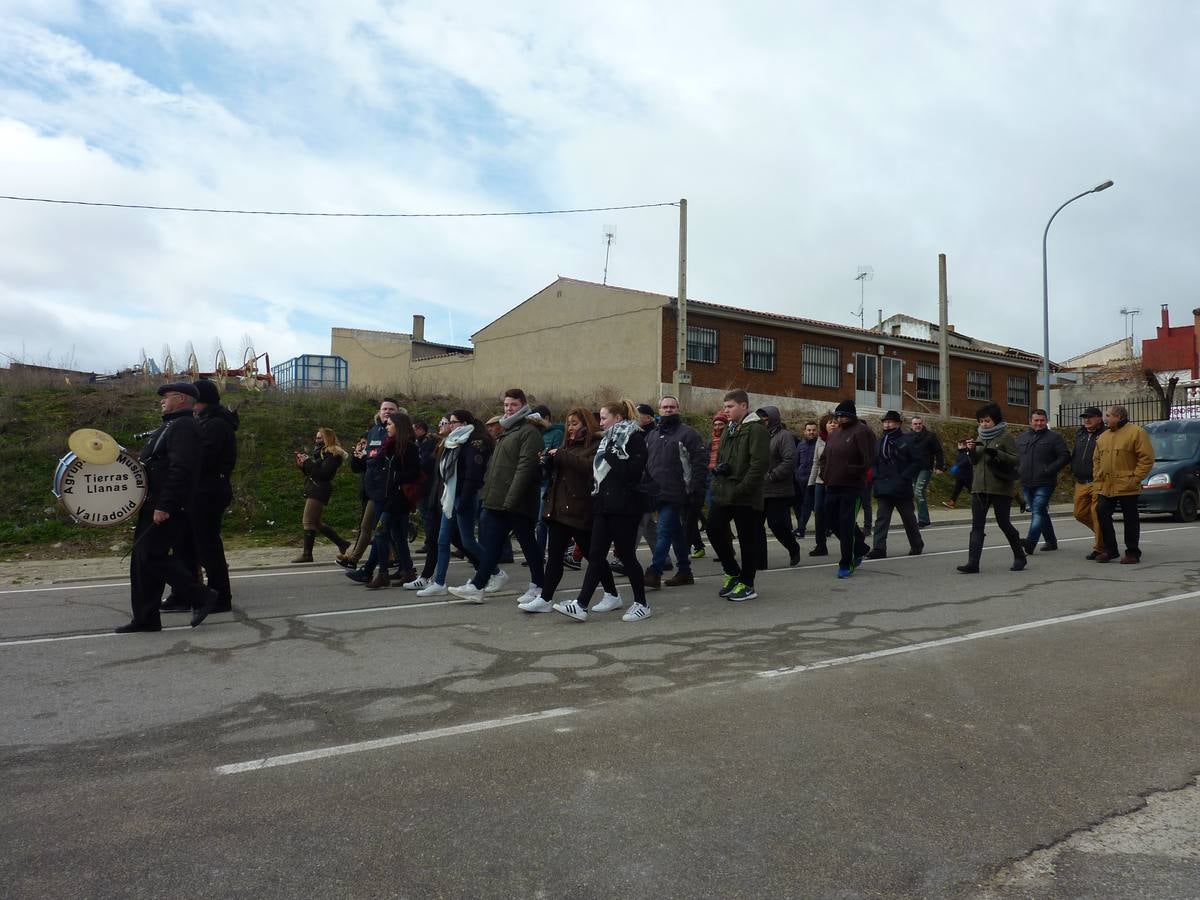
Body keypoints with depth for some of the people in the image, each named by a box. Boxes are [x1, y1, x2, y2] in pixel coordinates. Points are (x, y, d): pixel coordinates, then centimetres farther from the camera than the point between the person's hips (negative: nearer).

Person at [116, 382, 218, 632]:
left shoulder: (184, 426, -13)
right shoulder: (170, 425, 21)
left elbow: (180, 469, -23)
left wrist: (164, 506, -26)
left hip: (167, 508, -10)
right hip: (153, 505, 10)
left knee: (152, 555, -12)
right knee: (143, 558, 9)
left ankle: (201, 597, -3)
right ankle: (145, 618, 14)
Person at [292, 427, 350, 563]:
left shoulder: (332, 454, -10)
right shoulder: (319, 452, 18)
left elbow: (323, 474, -21)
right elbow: (311, 472, 20)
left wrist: (308, 462, -17)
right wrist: (303, 465, 3)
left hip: (319, 491, -10)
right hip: (313, 490, 10)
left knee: (309, 522, -9)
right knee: (316, 523, 14)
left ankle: (307, 554, -4)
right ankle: (342, 544, 21)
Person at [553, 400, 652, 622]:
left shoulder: (635, 437, -5)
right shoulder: (607, 440, 20)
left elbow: (636, 470, -17)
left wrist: (613, 457, -13)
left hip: (624, 506, -8)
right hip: (604, 505, 8)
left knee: (626, 555, -1)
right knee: (596, 555, 3)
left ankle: (641, 604, 13)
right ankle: (581, 605, 0)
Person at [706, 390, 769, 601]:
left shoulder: (756, 429, -10)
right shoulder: (729, 430, 18)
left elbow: (760, 463, -18)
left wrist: (741, 489, -22)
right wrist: (717, 468, 2)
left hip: (745, 497, -8)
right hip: (723, 494, 8)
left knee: (748, 539, 2)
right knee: (714, 530, 7)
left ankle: (746, 585, 14)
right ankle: (732, 573, 24)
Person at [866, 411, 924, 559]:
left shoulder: (907, 440, -4)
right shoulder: (880, 441, 11)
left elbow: (917, 461, -8)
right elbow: (874, 462, 15)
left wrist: (905, 477, -15)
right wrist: (875, 478, 0)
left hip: (901, 488, -3)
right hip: (883, 488, 4)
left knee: (909, 517, 12)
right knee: (881, 518, -6)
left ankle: (916, 545, 30)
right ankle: (879, 548, -10)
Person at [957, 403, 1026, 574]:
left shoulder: (1005, 437, -4)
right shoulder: (979, 437, 15)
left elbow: (1016, 459, -11)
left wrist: (996, 453, -24)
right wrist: (971, 450, -1)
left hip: (1000, 488, -5)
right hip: (979, 487, 5)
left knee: (1004, 523, 3)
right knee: (977, 526, -2)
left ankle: (1019, 557, 24)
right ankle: (973, 563, -6)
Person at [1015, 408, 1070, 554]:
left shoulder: (1054, 437, 1)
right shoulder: (1021, 438, 14)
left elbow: (1065, 456, -5)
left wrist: (1050, 470, -15)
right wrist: (1018, 470, 4)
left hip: (1044, 483, -6)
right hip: (1026, 484, 6)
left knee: (1037, 512, -15)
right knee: (1041, 513, 14)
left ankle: (1029, 543, -22)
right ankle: (1051, 541, 26)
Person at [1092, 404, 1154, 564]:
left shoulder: (1136, 432, -5)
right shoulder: (1103, 437, 16)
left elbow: (1147, 458, -9)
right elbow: (1097, 460, 21)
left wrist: (1136, 478, -14)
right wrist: (1097, 478, 8)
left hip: (1127, 487, -6)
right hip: (1105, 487, 6)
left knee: (1130, 519, 2)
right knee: (1102, 515, 1)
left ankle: (1132, 552, 12)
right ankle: (1110, 550, 13)